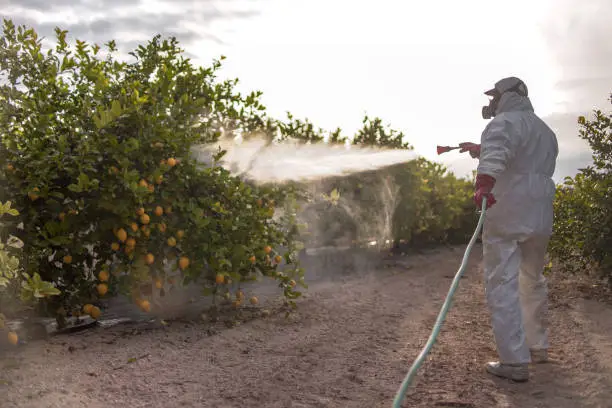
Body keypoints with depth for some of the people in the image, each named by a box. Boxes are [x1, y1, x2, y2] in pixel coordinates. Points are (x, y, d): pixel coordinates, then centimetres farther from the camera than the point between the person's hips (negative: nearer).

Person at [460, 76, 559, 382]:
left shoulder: (506, 122, -6)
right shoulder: (545, 131, 23)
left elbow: (496, 153, -28)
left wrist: (483, 185, -45)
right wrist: (479, 149, 39)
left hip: (506, 216, -9)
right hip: (540, 216, 9)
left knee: (502, 285, -7)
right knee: (533, 280, 22)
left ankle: (514, 361, -9)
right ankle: (538, 346, 33)